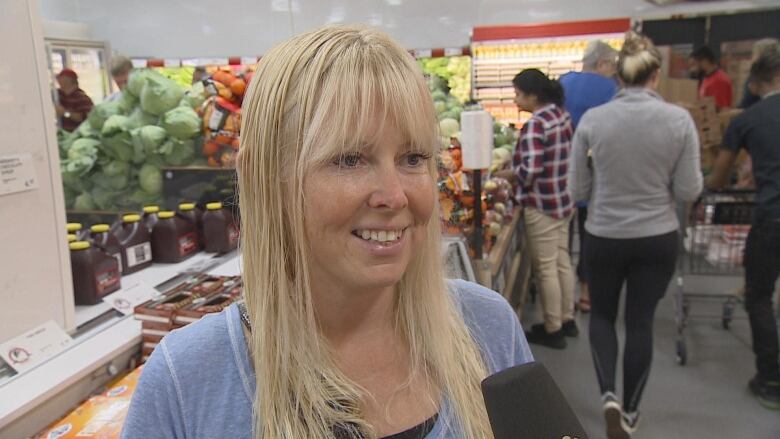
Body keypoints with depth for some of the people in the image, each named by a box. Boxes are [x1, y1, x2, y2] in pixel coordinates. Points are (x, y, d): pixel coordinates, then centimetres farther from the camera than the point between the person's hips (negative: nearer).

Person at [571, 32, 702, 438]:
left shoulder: (591, 120, -10)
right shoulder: (679, 119, -9)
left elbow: (578, 190, -3)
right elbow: (689, 191, -5)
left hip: (603, 237, 0)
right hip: (658, 238, 1)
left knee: (602, 315, 21)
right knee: (641, 322, 15)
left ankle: (608, 395, 5)